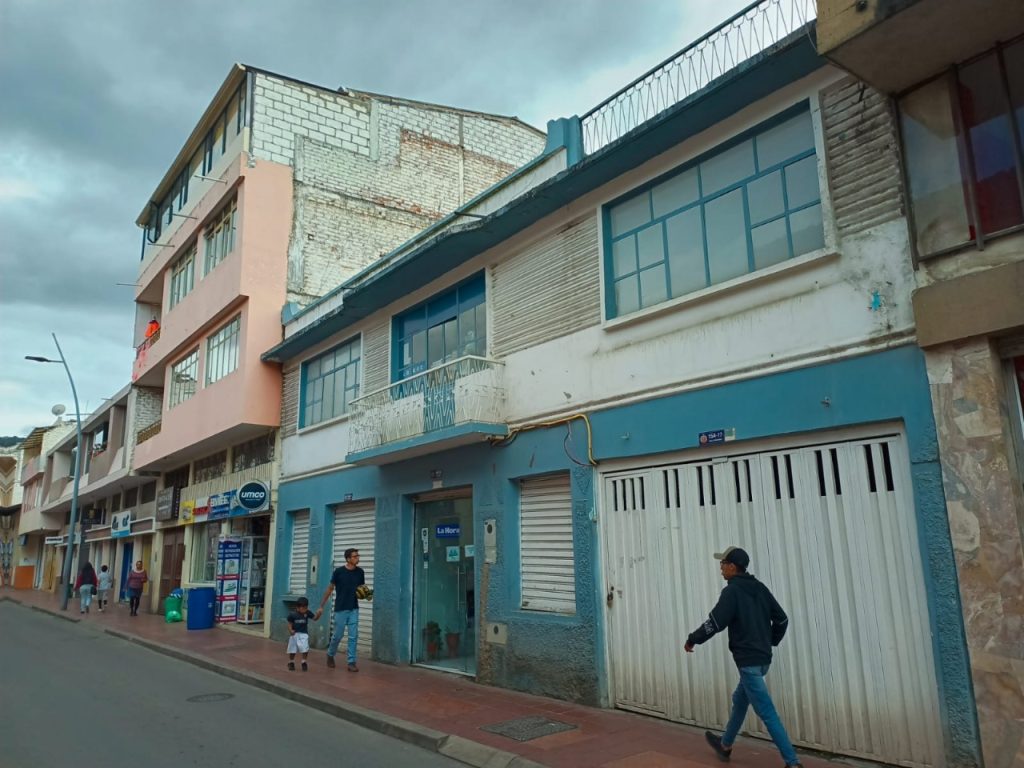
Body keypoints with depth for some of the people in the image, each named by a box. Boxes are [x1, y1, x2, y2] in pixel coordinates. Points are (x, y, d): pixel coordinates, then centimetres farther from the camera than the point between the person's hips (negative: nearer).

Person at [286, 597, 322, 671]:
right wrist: (291, 630, -21)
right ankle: (291, 663, 35)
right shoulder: (292, 614, -9)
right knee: (292, 650, 10)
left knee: (305, 649, -14)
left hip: (304, 634, 0)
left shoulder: (307, 613, -5)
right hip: (294, 634, 0)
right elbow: (290, 624, -3)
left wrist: (318, 614, -24)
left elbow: (315, 618, -3)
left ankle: (304, 662, 8)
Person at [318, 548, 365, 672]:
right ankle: (330, 654, 32)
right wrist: (322, 606, 0)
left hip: (354, 609, 3)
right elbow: (330, 589, -1)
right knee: (337, 636, 5)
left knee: (353, 636, -1)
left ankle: (351, 662, 6)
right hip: (340, 609, -3)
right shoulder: (339, 571, -10)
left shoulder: (360, 572, -1)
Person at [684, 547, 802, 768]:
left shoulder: (732, 591, -15)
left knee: (767, 713, -4)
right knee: (739, 702, 23)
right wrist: (770, 642, 22)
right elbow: (782, 619, 11)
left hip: (748, 661, -9)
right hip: (762, 658, 9)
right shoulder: (759, 588, 8)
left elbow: (714, 623, -19)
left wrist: (692, 640, -5)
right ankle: (725, 745, 39)